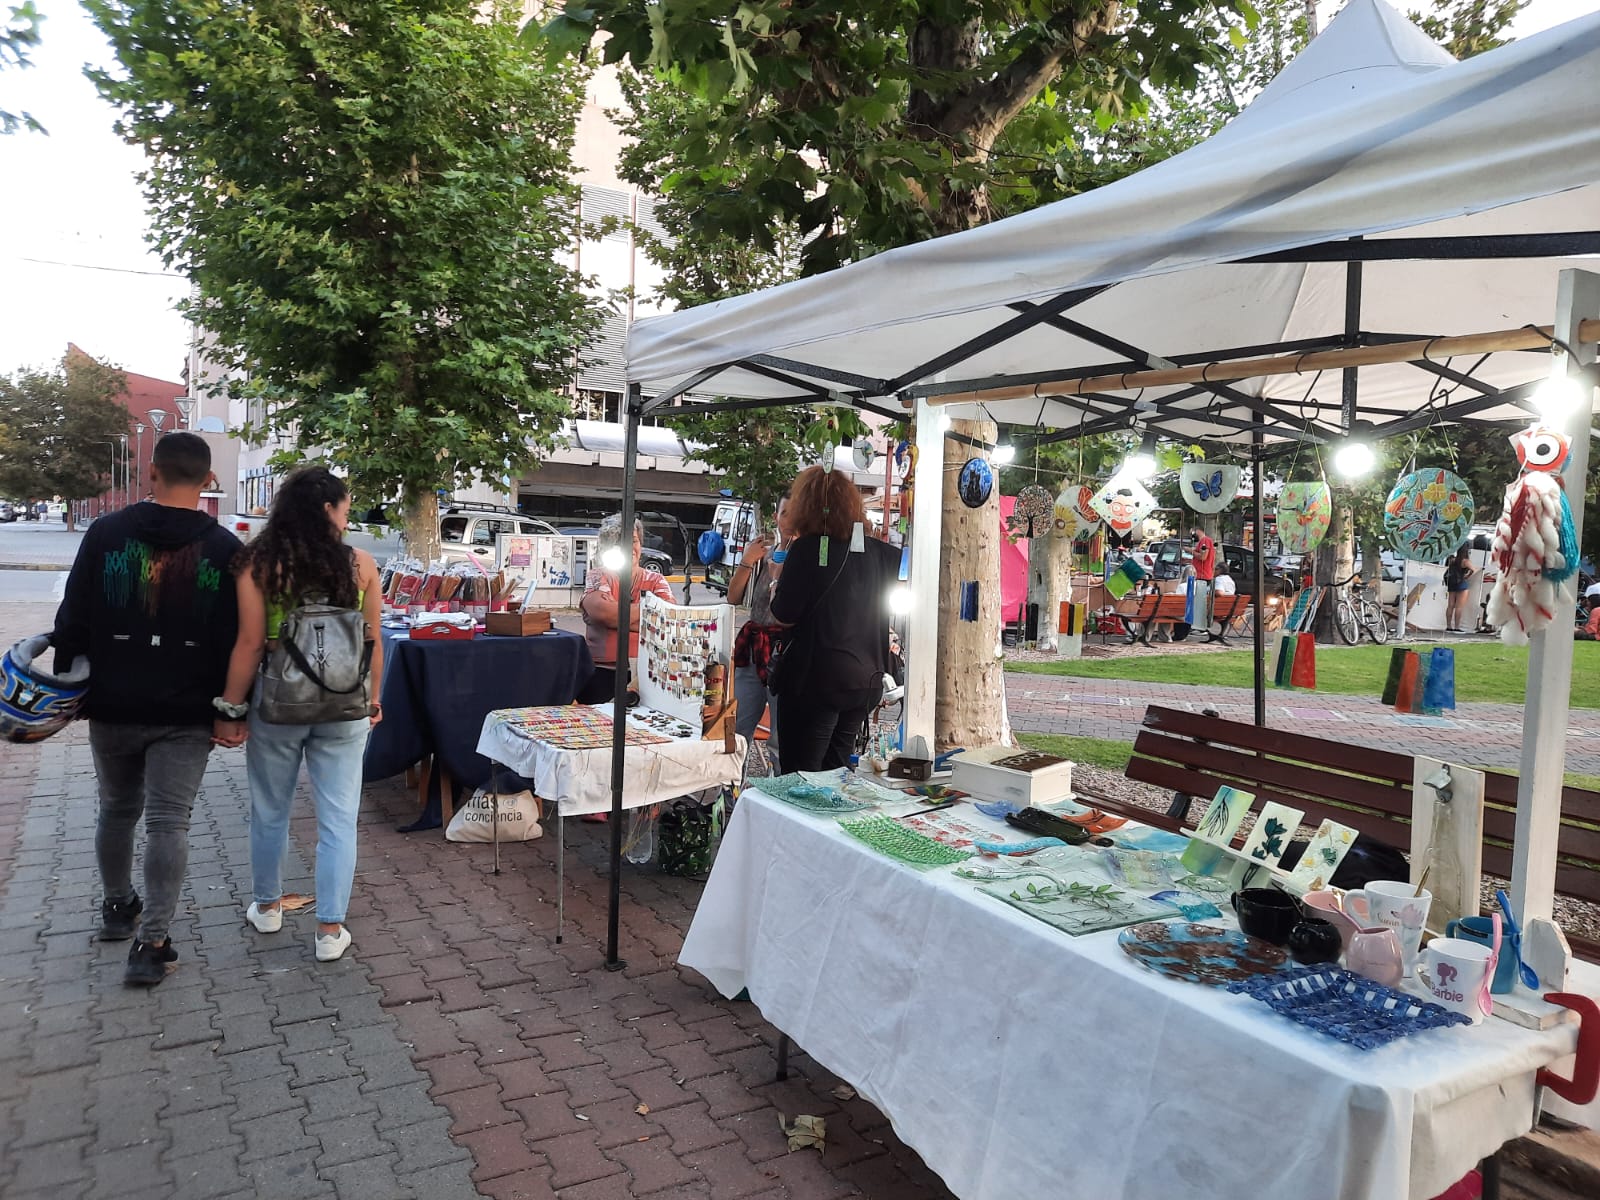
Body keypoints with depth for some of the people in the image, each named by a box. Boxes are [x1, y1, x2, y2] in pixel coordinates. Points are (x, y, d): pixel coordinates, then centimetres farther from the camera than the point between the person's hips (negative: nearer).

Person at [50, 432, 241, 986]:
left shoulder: (105, 533, -4)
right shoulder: (226, 549, -7)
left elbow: (72, 620, 1)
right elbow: (237, 639, -5)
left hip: (112, 707, 2)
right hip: (186, 714, -2)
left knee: (117, 810, 20)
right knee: (168, 821, 0)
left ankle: (118, 906, 38)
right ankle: (152, 943, -3)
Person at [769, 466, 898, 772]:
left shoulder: (808, 548, -13)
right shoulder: (875, 550, 5)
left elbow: (783, 615, -13)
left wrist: (777, 584, 4)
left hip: (816, 680, -6)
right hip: (866, 682, 7)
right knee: (836, 773, 18)